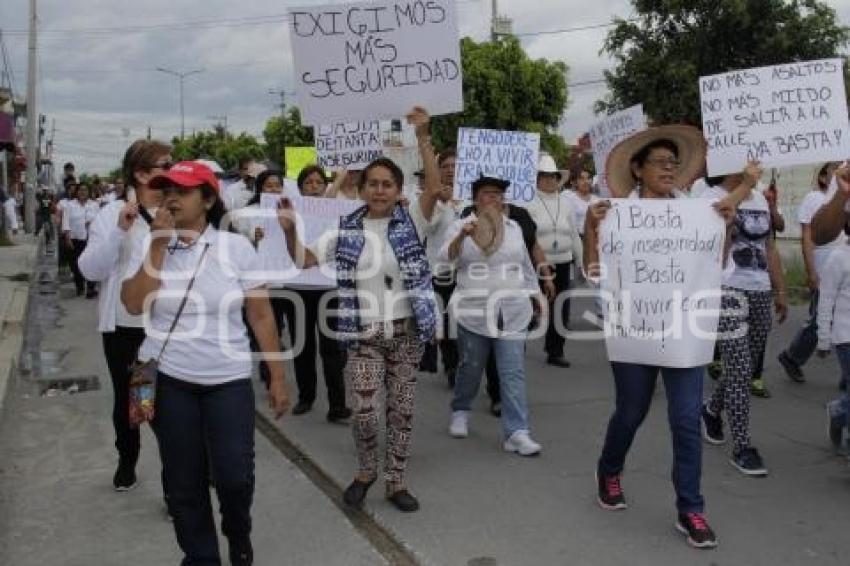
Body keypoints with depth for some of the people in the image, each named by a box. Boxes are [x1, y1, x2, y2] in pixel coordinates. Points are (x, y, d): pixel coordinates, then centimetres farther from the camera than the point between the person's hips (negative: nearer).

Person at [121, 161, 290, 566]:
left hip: (228, 380, -1)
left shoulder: (235, 247, -5)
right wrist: (158, 246, -15)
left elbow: (261, 316, -3)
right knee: (183, 482, 9)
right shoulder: (149, 247, 1)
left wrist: (277, 378, -3)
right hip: (168, 380, 2)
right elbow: (134, 305, -11)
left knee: (234, 477, -4)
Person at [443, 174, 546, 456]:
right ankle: (460, 412, 37)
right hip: (474, 312, -2)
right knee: (470, 368, 12)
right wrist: (462, 235, -33)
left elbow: (526, 265, 22)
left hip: (512, 312, 2)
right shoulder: (461, 227, 0)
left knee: (513, 372, -5)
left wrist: (535, 293, 23)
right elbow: (446, 256, -16)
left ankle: (516, 433, -4)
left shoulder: (514, 228, 11)